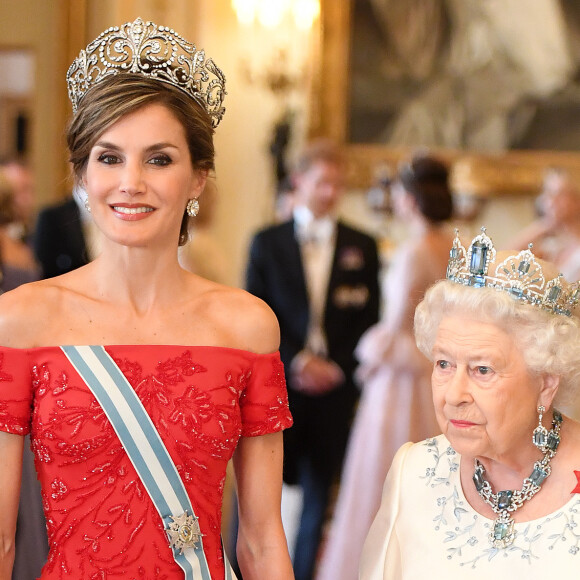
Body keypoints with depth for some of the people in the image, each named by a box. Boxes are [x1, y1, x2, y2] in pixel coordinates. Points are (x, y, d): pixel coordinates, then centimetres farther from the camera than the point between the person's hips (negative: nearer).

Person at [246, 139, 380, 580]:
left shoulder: (362, 247, 9)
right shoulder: (267, 242, 5)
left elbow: (368, 321, 6)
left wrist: (337, 367, -7)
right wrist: (296, 361, -12)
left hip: (335, 388, 1)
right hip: (279, 383, -1)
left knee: (320, 491, 4)